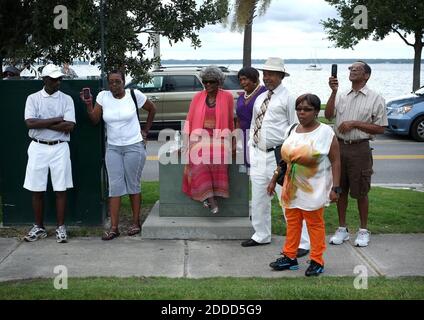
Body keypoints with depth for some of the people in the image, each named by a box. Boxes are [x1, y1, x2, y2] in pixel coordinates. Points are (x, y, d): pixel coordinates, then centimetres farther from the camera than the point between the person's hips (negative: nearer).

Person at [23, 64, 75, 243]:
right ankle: (39, 228, 18)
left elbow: (69, 126, -10)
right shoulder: (33, 98, 3)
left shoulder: (66, 99, 2)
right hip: (38, 148, 1)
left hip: (60, 148, 0)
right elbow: (30, 123, -12)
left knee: (60, 189, 1)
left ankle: (61, 228, 11)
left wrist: (42, 123, -11)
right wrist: (56, 120, -12)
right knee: (37, 190, 6)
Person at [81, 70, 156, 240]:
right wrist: (88, 104, -16)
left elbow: (152, 109, 7)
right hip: (113, 148, 3)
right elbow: (94, 120, -2)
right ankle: (114, 227, 1)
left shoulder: (134, 94, -7)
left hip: (134, 147, -2)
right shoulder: (103, 96, -1)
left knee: (133, 185, 6)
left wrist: (145, 130, 7)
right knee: (115, 186, 0)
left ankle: (136, 222, 18)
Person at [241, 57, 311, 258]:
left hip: (279, 156, -7)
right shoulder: (259, 99, 14)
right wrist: (251, 148, 14)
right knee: (258, 199, 16)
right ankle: (261, 235, 34)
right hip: (258, 156, 7)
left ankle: (302, 243, 3)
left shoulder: (288, 98, -6)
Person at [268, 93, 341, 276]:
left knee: (315, 224, 4)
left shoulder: (325, 132, -9)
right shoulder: (291, 131, 8)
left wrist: (335, 188, -16)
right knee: (292, 222, 11)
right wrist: (274, 180, 14)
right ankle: (289, 257, 22)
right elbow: (284, 158, 14)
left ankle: (317, 261, 14)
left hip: (313, 190, -5)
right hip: (292, 188, 5)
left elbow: (335, 161, -11)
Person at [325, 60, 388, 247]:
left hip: (360, 149, -4)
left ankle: (363, 231, 18)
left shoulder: (375, 99, -2)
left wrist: (354, 124, -13)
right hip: (339, 146, 4)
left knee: (361, 192, 3)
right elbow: (328, 115, -5)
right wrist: (333, 91, -12)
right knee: (340, 190, 11)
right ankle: (342, 229, 23)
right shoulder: (341, 96, 10)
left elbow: (380, 128, -5)